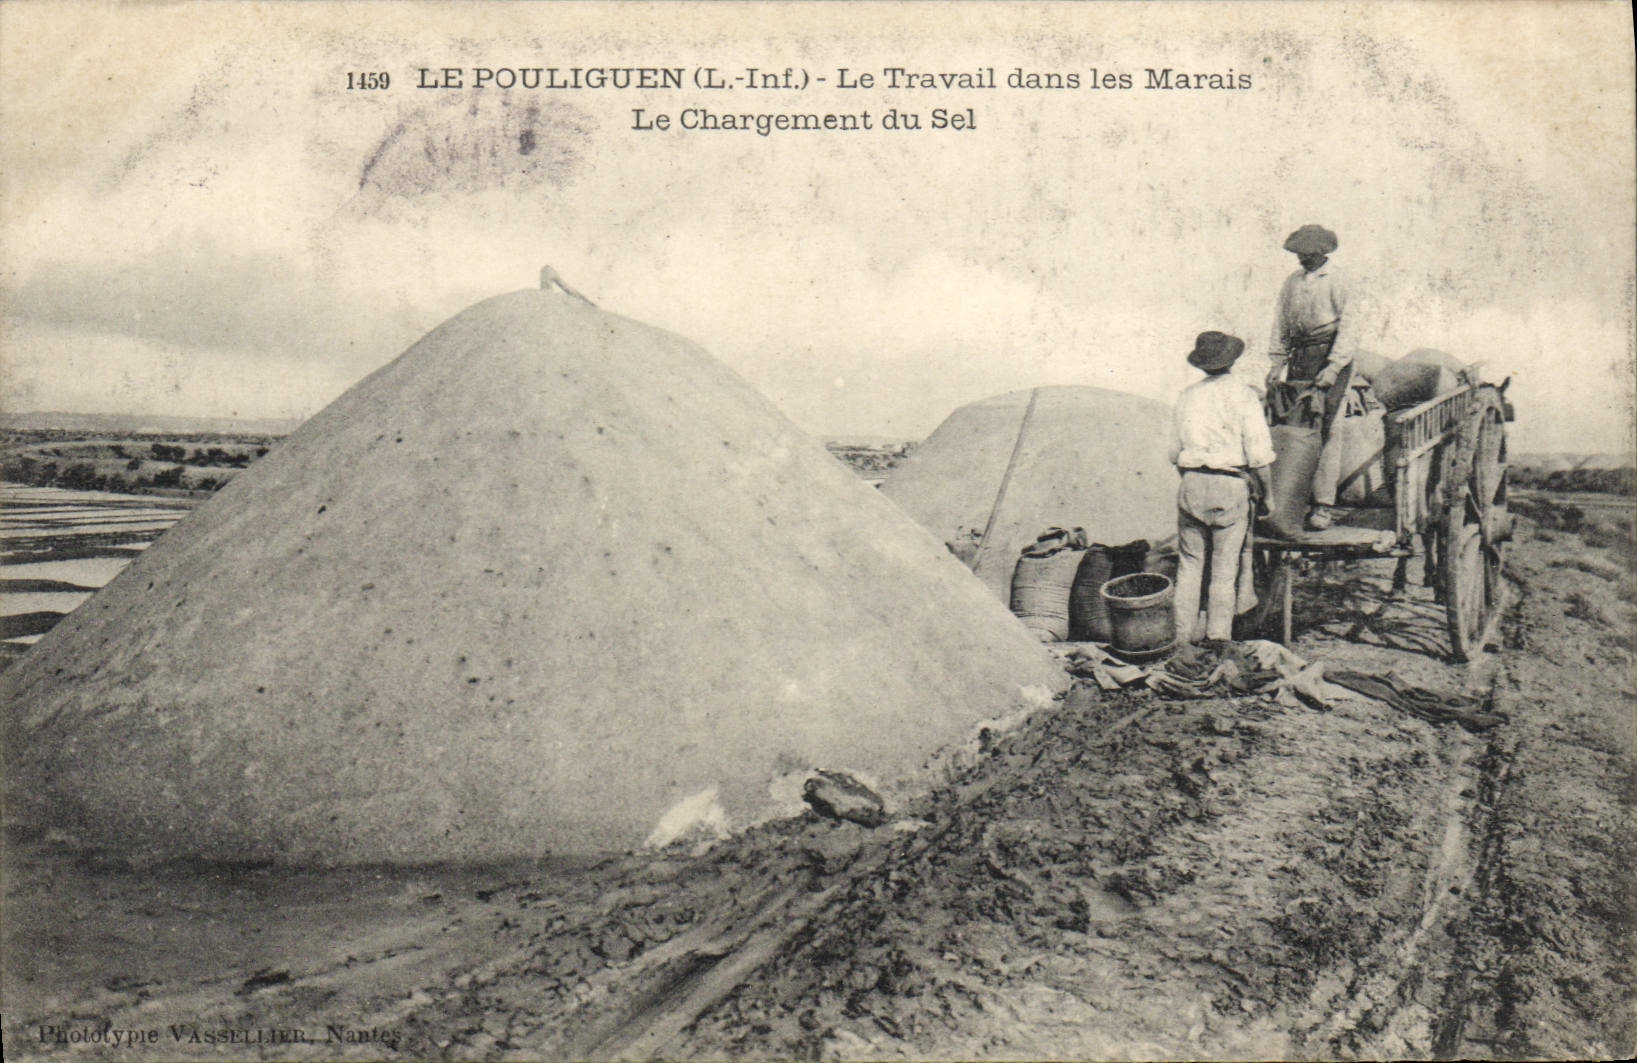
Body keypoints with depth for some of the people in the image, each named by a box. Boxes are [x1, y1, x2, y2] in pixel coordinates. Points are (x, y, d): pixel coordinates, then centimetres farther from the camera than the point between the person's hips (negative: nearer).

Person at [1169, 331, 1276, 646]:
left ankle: (1183, 636, 12)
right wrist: (1268, 492, 3)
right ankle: (1218, 638, 7)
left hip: (1191, 486, 4)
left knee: (1189, 564, 10)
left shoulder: (1188, 396, 9)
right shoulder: (1242, 394, -5)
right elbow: (1259, 453, -8)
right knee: (1225, 569, 3)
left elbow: (1174, 452, 13)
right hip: (1230, 488, -4)